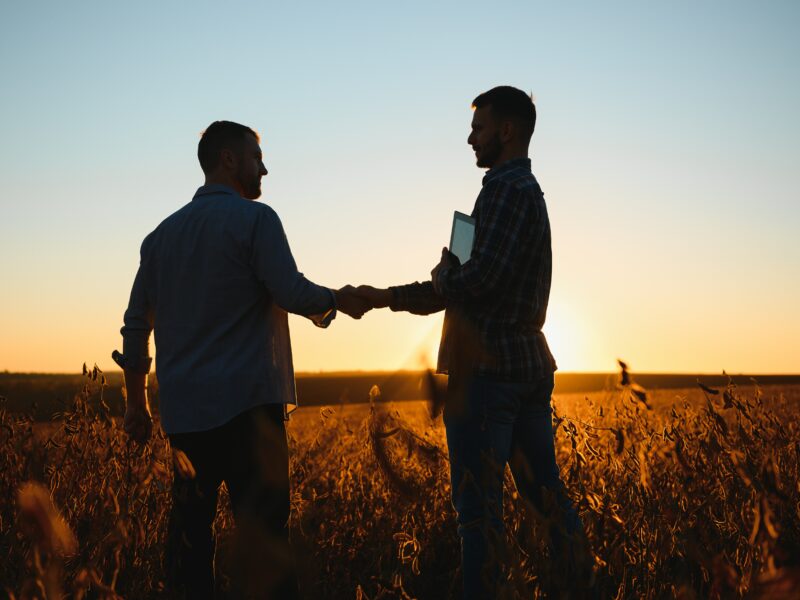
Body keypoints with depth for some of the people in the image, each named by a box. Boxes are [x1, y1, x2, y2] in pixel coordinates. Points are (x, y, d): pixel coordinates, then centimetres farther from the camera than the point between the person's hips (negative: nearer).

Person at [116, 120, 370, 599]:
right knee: (263, 530, -5)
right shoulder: (255, 218, -3)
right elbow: (293, 294, -13)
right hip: (247, 402, -6)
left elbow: (136, 325, 16)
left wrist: (137, 403, 22)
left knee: (190, 529, 12)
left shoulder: (162, 234, 16)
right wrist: (340, 300, 6)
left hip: (184, 410, 6)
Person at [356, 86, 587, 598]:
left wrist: (443, 277, 0)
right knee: (544, 489, 13)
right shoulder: (530, 191, 20)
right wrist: (388, 297, 17)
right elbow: (482, 285, 21)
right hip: (531, 363, 10)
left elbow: (480, 279, -23)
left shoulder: (507, 189, -11)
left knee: (479, 503, -3)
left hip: (489, 367, -10)